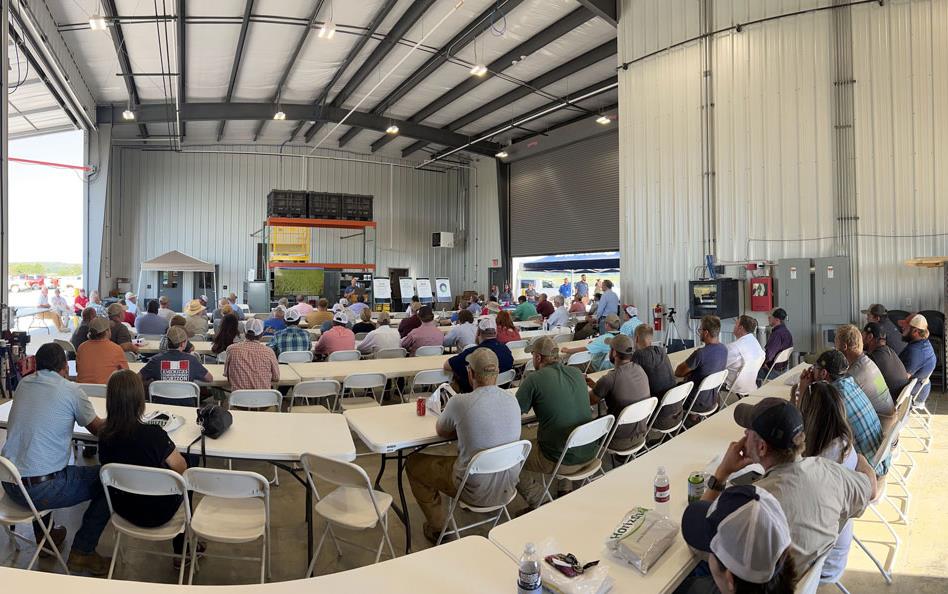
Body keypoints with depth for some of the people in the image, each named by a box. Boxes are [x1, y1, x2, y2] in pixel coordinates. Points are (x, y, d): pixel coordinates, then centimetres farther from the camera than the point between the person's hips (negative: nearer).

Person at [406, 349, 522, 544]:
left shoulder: (460, 402, -22)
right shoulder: (513, 400, -7)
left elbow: (441, 431, -2)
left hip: (476, 493, -6)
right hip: (508, 489, 6)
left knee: (413, 463, 15)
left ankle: (436, 527, 24)